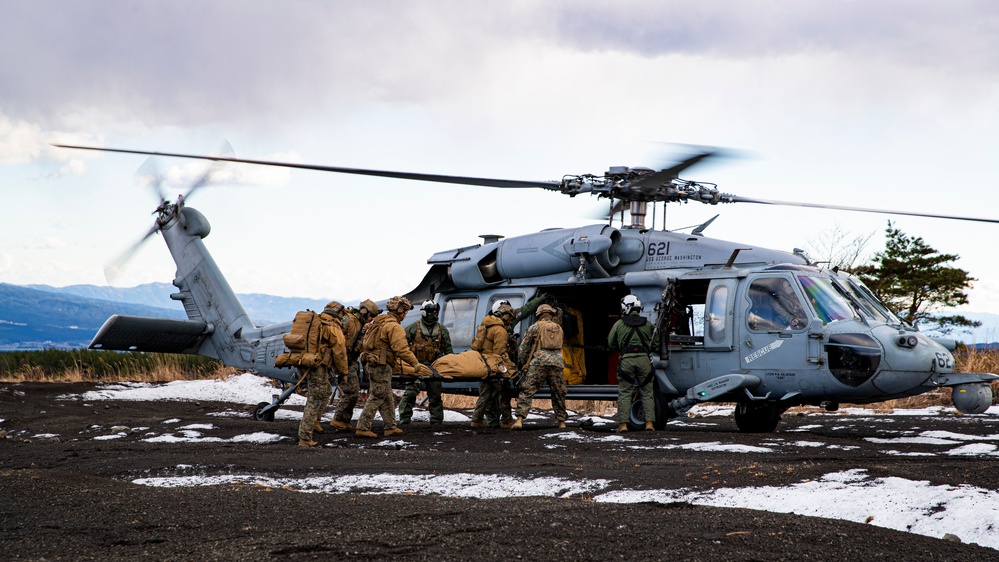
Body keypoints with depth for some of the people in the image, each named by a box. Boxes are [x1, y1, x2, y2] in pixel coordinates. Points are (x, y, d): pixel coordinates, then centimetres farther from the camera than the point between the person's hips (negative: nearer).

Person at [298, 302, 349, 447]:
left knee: (326, 391, 26)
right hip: (318, 367, -8)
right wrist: (343, 371, 4)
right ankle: (305, 438, -6)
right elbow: (339, 352, -7)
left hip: (303, 363, 8)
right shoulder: (333, 328, -6)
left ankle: (313, 421, 24)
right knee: (315, 401, -4)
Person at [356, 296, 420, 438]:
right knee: (376, 398, -6)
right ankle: (362, 428, -6)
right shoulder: (394, 326, -13)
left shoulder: (378, 322, 17)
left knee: (387, 399, 15)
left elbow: (365, 342, 20)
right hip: (381, 366, -10)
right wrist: (415, 363, -14)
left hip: (371, 363, 10)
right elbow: (401, 349, -20)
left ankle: (391, 427, 20)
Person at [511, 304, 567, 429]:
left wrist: (524, 363, 22)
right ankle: (561, 421, 17)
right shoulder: (559, 328, 23)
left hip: (539, 362, -3)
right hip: (557, 362, 3)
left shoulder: (535, 327, 10)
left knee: (527, 391, -5)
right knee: (558, 394, 14)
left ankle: (520, 420, -16)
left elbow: (523, 348, 10)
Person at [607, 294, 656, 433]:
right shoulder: (647, 324, 9)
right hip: (644, 359, 1)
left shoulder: (619, 324, 5)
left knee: (624, 393, 4)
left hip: (626, 359, -1)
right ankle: (649, 423, 2)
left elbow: (611, 342, 10)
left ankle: (623, 424, 0)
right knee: (647, 393, 8)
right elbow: (654, 344, 11)